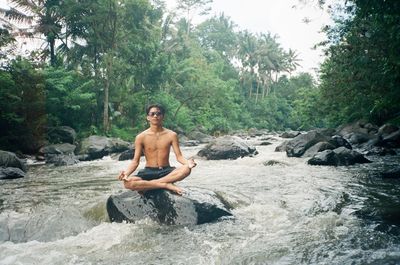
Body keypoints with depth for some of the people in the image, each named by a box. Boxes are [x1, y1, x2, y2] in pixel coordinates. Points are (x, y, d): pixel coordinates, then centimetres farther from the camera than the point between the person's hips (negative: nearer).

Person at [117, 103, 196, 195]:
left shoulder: (171, 135, 1)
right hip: (148, 172, -1)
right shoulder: (141, 137, -1)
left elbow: (179, 156, -2)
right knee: (128, 183, -31)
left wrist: (188, 162, -26)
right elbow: (135, 161, -2)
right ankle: (166, 185, -24)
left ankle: (147, 185, -25)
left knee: (186, 169, -32)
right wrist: (126, 172, -24)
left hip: (166, 171, 1)